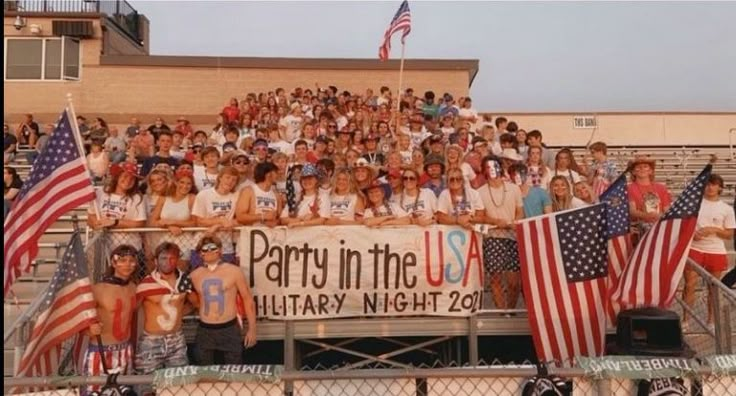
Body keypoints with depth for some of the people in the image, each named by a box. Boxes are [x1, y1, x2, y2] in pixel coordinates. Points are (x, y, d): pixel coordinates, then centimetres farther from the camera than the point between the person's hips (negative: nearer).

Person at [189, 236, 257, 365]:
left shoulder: (234, 271, -5)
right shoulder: (195, 275, 3)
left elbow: (248, 300, -1)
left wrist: (252, 329, -2)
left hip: (229, 329, -2)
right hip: (204, 331, 3)